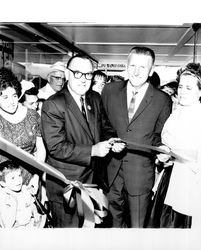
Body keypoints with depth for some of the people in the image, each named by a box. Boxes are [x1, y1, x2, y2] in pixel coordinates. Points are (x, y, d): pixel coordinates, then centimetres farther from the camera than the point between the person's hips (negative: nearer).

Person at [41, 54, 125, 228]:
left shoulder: (95, 98, 4)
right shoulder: (53, 105, -18)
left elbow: (105, 126, 13)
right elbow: (56, 147, -23)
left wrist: (111, 140, -9)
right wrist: (92, 150, -26)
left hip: (93, 177, 6)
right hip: (65, 183, -6)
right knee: (68, 226, 12)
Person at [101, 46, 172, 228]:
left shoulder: (162, 100, -6)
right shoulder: (110, 90, 0)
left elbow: (160, 136, 5)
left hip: (141, 173, -2)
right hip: (111, 168, 3)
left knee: (137, 224, 13)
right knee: (115, 216, 22)